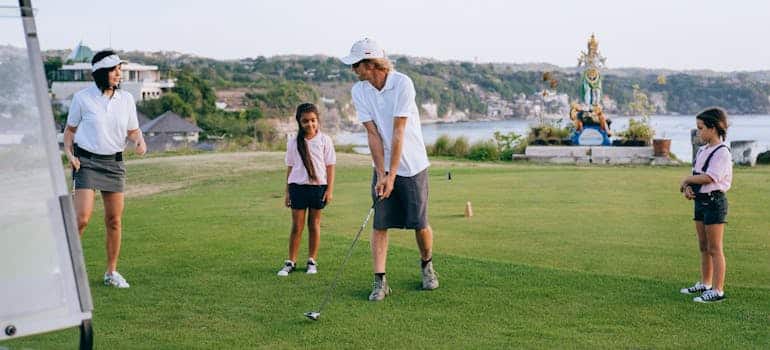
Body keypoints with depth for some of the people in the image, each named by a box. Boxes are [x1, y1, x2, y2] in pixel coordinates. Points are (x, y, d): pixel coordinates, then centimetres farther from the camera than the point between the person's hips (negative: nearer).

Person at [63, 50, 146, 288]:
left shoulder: (126, 99, 4)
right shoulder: (82, 98, -3)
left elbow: (133, 130, 13)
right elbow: (70, 129, 8)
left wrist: (140, 142, -9)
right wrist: (69, 153, -7)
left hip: (114, 163, 3)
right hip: (87, 162, -3)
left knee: (114, 221, 3)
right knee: (82, 217, -15)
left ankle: (111, 272, 16)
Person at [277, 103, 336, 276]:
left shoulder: (325, 140, 0)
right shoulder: (293, 142, 4)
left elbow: (330, 166, 1)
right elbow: (290, 167, 8)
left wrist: (330, 189, -4)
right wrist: (287, 191, 6)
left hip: (318, 186, 0)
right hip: (298, 186, 1)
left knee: (314, 223, 8)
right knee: (297, 226, 2)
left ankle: (312, 260, 18)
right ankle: (291, 262, 9)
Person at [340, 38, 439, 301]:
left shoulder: (403, 84, -17)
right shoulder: (358, 91, -4)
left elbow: (398, 133, -19)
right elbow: (373, 134, -6)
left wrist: (392, 174, -20)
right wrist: (381, 174, -13)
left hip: (412, 166, -3)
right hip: (383, 168, 3)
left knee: (419, 224, 1)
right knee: (380, 224, -2)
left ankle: (427, 265, 27)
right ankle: (380, 281, 2)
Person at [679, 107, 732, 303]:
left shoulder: (722, 152, -15)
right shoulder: (702, 151, 13)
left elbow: (709, 177, -23)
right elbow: (696, 175, 13)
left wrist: (686, 180, -10)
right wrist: (688, 188, -7)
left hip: (714, 201, -9)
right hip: (700, 200, 9)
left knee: (714, 249, -4)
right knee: (703, 247, 17)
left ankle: (717, 290, 1)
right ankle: (705, 284, 29)